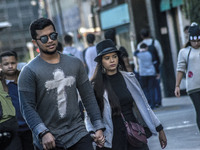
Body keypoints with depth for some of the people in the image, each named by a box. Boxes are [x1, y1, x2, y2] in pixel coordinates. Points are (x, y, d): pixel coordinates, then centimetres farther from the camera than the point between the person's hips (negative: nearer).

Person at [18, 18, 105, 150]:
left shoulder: (75, 64, 9)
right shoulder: (29, 72, -4)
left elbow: (88, 97, 10)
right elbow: (27, 107, -10)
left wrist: (99, 127, 4)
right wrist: (43, 133, -23)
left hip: (78, 134, 3)